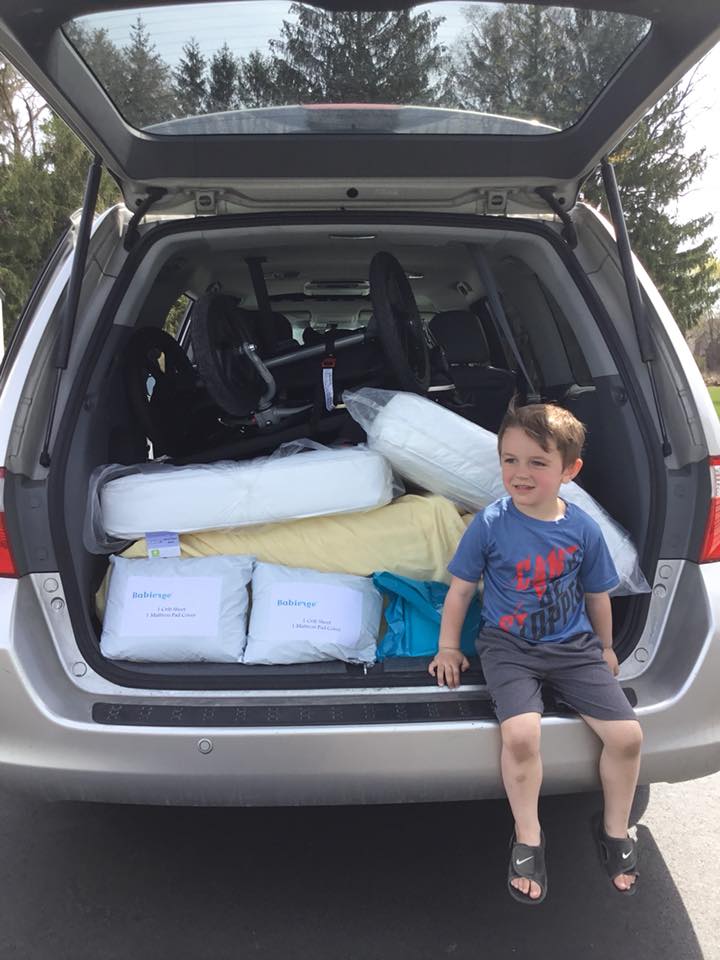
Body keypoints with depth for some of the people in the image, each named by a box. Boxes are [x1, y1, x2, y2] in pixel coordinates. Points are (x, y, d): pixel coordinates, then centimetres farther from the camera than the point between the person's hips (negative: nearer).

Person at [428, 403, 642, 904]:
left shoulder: (584, 529, -4)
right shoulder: (491, 524, -10)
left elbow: (597, 597, 10)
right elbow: (461, 588, 0)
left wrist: (606, 647, 19)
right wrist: (448, 648, 3)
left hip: (573, 644, 3)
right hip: (508, 646, -2)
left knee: (627, 734, -8)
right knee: (521, 733, -26)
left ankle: (615, 830, 21)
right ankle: (528, 838, 1)